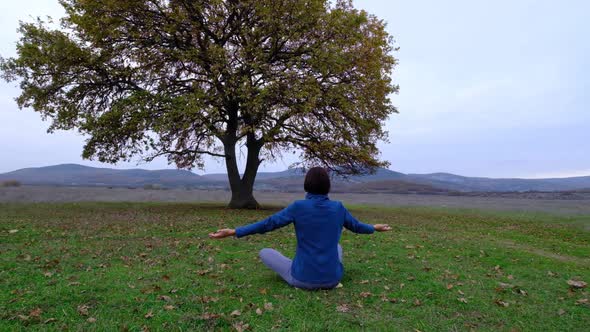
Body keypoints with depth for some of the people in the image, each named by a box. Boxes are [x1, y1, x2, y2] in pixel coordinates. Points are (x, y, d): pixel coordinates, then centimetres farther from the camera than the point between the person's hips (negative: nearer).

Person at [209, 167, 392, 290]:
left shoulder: (298, 207, -15)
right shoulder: (338, 207, -5)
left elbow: (267, 224, -8)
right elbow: (356, 226, 13)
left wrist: (234, 232, 3)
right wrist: (375, 228, 35)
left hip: (303, 280, -3)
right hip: (332, 279, 4)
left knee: (264, 252, 18)